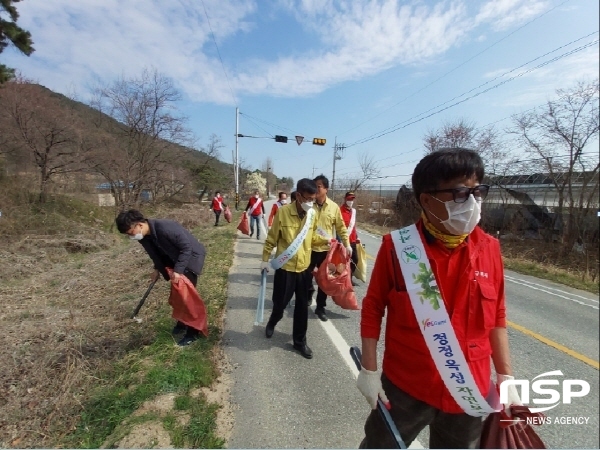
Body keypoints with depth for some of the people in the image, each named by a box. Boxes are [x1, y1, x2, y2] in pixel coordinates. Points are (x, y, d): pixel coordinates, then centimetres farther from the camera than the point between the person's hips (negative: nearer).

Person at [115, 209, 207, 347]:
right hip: (177, 259, 8)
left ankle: (193, 332, 3)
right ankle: (182, 322, 35)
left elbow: (187, 247, -28)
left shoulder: (165, 228, -35)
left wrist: (178, 270, -28)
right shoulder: (144, 236, -8)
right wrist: (157, 269, 5)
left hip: (191, 255, -8)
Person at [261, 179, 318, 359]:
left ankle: (300, 341, 31)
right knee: (280, 302, 14)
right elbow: (272, 238, -5)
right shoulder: (283, 212, -14)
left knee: (302, 306, 12)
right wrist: (265, 259, -1)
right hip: (285, 268, -3)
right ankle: (272, 323, 48)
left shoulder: (313, 214, -2)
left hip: (304, 268, 3)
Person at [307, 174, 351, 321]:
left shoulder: (334, 207, -2)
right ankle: (309, 293, 45)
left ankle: (320, 307, 27)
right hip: (309, 248, 0)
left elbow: (341, 227, 4)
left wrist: (347, 244, -1)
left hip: (326, 249, 1)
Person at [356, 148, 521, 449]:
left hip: (468, 391, 3)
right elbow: (372, 308, -10)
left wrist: (506, 378, 5)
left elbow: (497, 318, 3)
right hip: (405, 385, -2)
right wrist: (369, 369, -7)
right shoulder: (397, 247, -18)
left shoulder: (489, 248, -7)